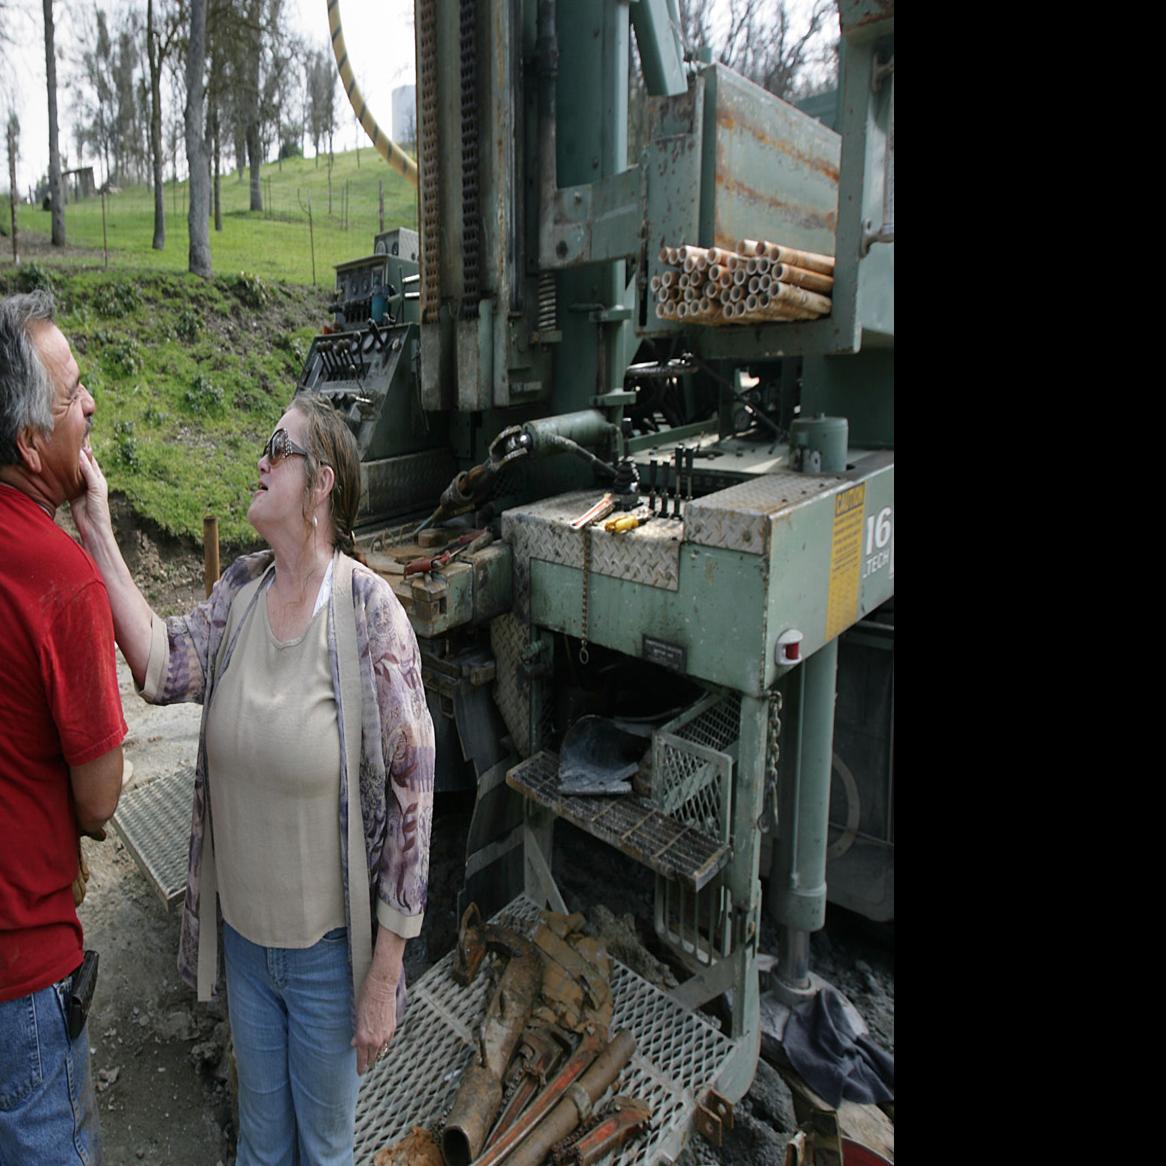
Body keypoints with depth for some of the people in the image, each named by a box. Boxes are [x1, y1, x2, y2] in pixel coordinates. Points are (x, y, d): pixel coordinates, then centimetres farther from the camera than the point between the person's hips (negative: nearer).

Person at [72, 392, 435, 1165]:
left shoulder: (370, 611, -22)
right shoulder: (238, 591, -3)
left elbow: (410, 795, -19)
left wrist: (384, 976, -14)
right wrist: (98, 534, -17)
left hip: (328, 947, -4)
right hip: (241, 929, 5)